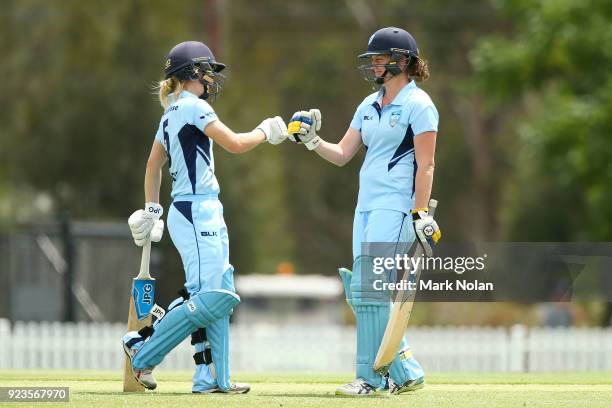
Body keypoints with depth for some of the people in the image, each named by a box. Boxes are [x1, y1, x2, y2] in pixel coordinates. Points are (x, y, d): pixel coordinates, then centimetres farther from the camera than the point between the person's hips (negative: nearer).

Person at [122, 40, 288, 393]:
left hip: (206, 215, 10)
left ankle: (213, 378, 4)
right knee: (209, 297, -13)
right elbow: (235, 144, -14)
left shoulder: (172, 114, 17)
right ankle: (143, 347, -8)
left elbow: (154, 164, 24)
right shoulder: (193, 107, -11)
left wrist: (152, 210, 28)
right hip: (196, 213, -10)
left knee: (221, 295, 7)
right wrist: (266, 132, 4)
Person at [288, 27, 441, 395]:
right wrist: (311, 140, 0)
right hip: (367, 206, 9)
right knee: (361, 292, 5)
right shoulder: (370, 105, 17)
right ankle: (406, 372, 13)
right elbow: (342, 154, 17)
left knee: (370, 290, -14)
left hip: (396, 206, -9)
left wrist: (421, 214, -17)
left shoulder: (418, 104, -7)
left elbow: (425, 165, -12)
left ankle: (370, 377, -9)